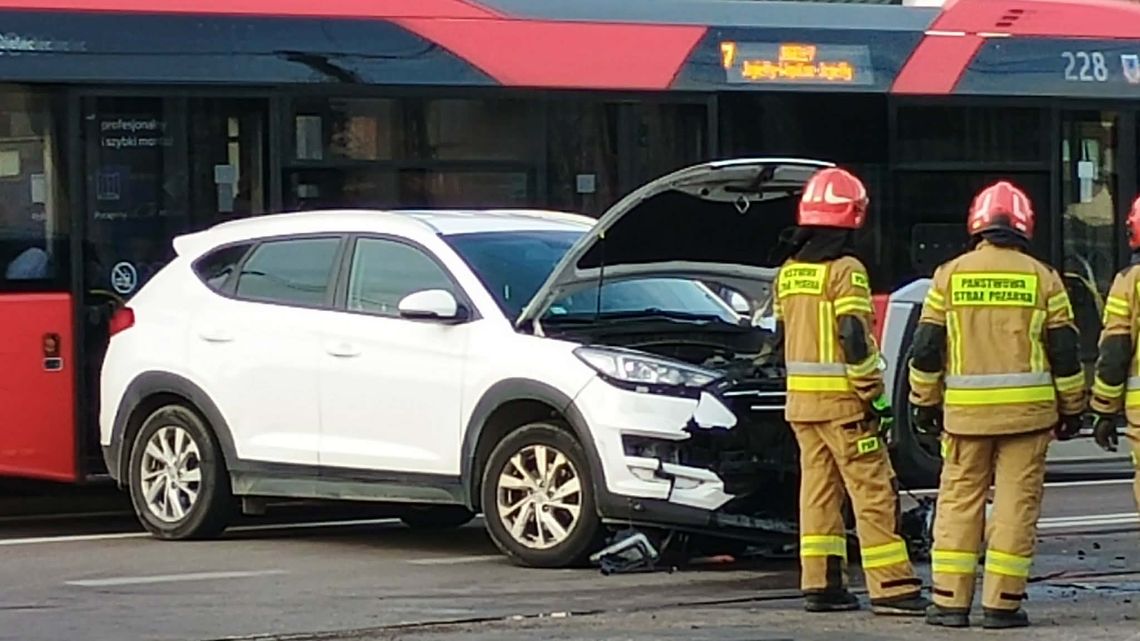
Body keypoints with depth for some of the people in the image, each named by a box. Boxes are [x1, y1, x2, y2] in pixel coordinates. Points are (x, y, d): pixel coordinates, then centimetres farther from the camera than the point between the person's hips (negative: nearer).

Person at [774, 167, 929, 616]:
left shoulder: (789, 272, 12)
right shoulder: (845, 271, -13)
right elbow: (855, 341, -18)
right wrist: (875, 394, -14)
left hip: (800, 397, 8)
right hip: (841, 399, -8)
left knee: (818, 489, 11)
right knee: (873, 492, -6)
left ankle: (820, 584, 11)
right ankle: (891, 587, -8)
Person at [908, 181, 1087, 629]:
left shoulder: (949, 275, 3)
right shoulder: (1042, 279, 1)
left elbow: (926, 349, 5)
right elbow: (1064, 352, 3)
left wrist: (925, 403, 15)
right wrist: (1072, 409, 13)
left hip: (966, 409, 1)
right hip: (1027, 410, -1)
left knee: (959, 500, 8)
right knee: (1017, 504, 3)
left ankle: (950, 601, 6)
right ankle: (1001, 603, 1)